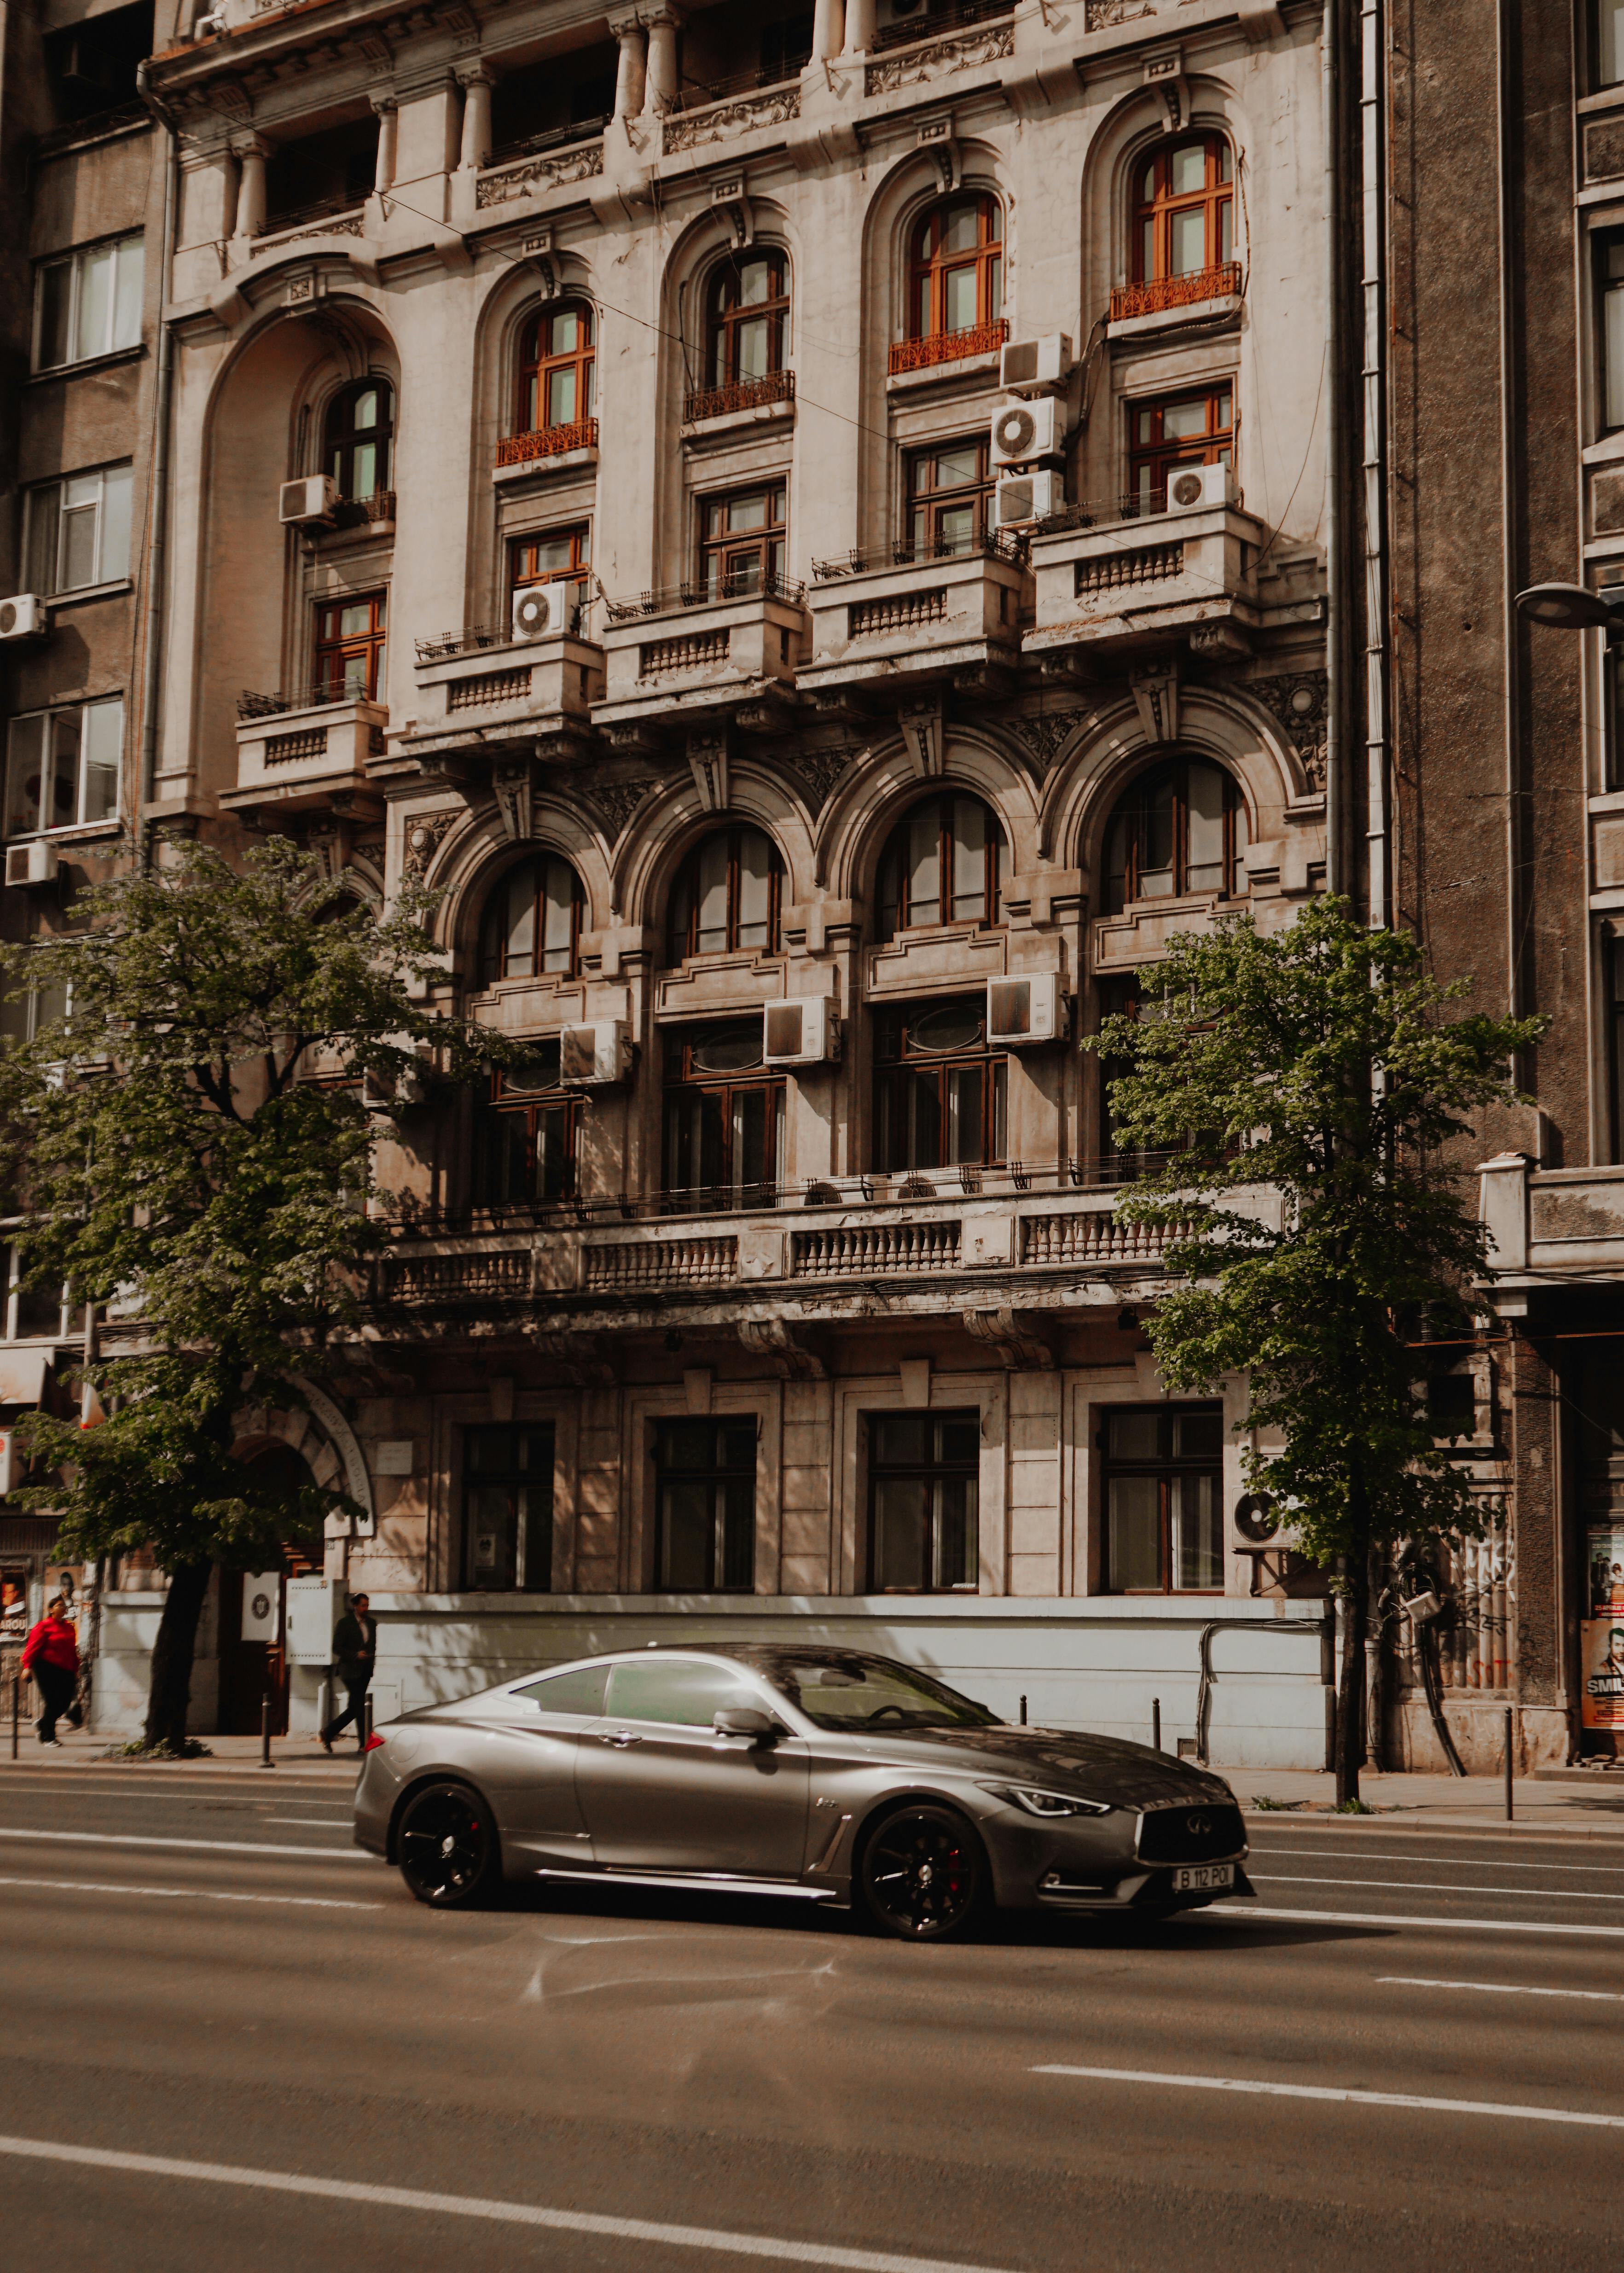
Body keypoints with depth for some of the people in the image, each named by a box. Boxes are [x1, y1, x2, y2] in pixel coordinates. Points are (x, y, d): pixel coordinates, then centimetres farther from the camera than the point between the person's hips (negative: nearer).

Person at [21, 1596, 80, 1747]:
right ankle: (47, 1737, 6)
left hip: (65, 1671, 6)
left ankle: (43, 1724, 28)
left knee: (64, 1701, 2)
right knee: (50, 1702, -5)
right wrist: (28, 1666, -18)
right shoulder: (44, 1626, -4)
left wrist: (75, 1670, 19)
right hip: (47, 1670, -6)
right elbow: (33, 1647, -9)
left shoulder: (69, 1627, 15)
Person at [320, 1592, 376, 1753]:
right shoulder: (344, 1623, -6)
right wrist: (355, 1655, -20)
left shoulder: (371, 1623, 13)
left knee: (355, 1708, 6)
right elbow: (337, 1648, -9)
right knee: (359, 1707, -9)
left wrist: (371, 1656, 5)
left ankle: (328, 1733, 17)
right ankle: (364, 1743, -2)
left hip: (365, 1672, 7)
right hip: (350, 1671, -7)